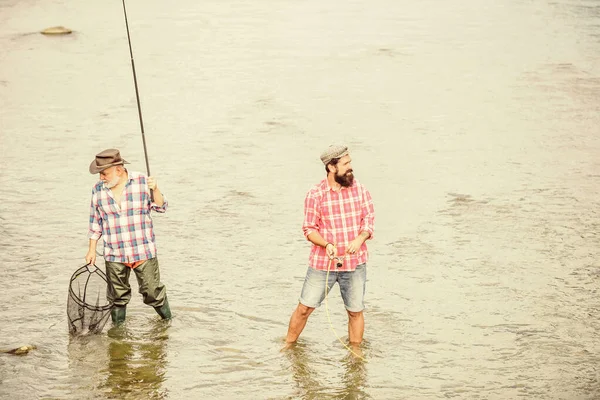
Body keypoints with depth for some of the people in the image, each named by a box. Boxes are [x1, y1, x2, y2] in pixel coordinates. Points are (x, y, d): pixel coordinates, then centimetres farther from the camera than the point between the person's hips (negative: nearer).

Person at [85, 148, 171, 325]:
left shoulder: (142, 182, -6)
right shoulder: (98, 190, 2)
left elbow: (161, 207, -1)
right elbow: (95, 222, 10)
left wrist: (155, 189, -19)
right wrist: (92, 250, 9)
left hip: (143, 252, -2)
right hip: (114, 256, 2)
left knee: (153, 292, 1)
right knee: (117, 298, 9)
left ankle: (168, 322, 21)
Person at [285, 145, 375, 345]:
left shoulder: (360, 190, -1)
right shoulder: (315, 195, -8)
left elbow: (369, 220, 2)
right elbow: (309, 229, -5)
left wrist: (360, 239, -19)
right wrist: (327, 244, -23)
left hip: (355, 262, 2)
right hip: (323, 262, -2)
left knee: (355, 311, 9)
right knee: (304, 308, 5)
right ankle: (288, 347, 24)